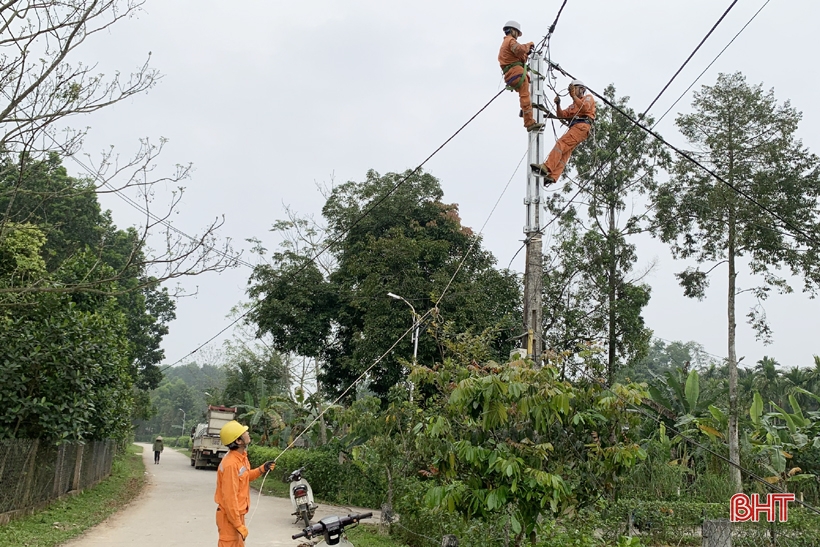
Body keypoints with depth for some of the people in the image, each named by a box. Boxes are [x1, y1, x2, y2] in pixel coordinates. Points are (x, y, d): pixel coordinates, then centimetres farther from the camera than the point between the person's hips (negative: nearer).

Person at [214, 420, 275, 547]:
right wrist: (239, 525, -23)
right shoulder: (231, 464, -27)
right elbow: (230, 498, -26)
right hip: (230, 516, -10)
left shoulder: (241, 456, 2)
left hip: (238, 513, 10)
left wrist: (261, 469, 5)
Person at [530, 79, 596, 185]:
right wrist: (558, 104, 11)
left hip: (582, 126, -8)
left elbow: (585, 107, -6)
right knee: (565, 152, -10)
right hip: (574, 128, 8)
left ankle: (547, 167, -40)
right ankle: (552, 176, -26)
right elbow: (561, 115, 26)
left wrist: (574, 96, -5)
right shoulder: (572, 106, 39)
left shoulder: (588, 98, 17)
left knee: (561, 143, -25)